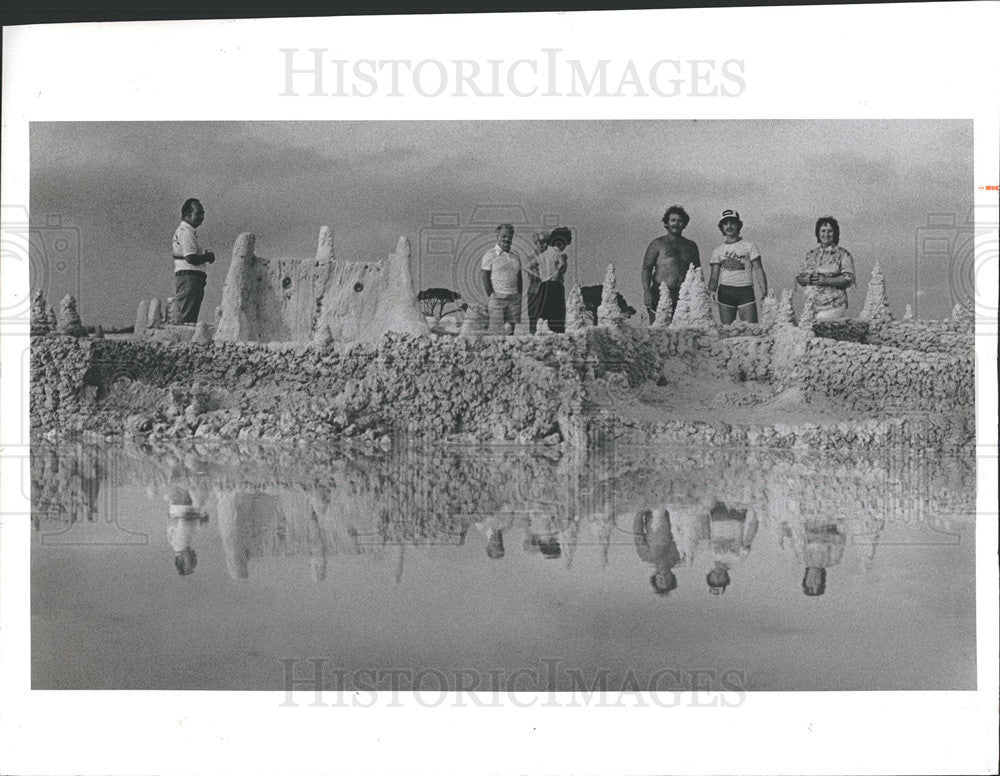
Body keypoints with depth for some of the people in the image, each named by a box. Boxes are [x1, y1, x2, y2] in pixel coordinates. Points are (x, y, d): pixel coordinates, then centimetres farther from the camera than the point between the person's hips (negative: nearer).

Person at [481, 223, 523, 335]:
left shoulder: (515, 257, 17)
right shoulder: (490, 255, 0)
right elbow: (485, 277, -5)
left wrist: (520, 296, 9)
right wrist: (491, 296, -12)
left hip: (514, 299, 5)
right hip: (497, 298, -5)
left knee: (510, 330, 3)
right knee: (496, 332, -8)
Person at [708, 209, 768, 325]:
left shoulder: (749, 246, 6)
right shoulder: (718, 251, 12)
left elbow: (759, 270, 3)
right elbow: (714, 276, 8)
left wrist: (764, 292, -8)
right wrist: (711, 290, -12)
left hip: (746, 292, -2)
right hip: (725, 292, 2)